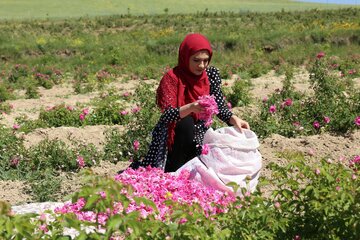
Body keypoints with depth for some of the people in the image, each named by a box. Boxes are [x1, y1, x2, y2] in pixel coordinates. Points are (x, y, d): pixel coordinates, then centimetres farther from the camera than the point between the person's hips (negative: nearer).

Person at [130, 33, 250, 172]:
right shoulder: (172, 78, -17)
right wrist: (191, 107, -43)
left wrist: (234, 119, -22)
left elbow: (220, 108, -3)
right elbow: (167, 115, -26)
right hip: (172, 137, -3)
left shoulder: (211, 74, -4)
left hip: (199, 135, 3)